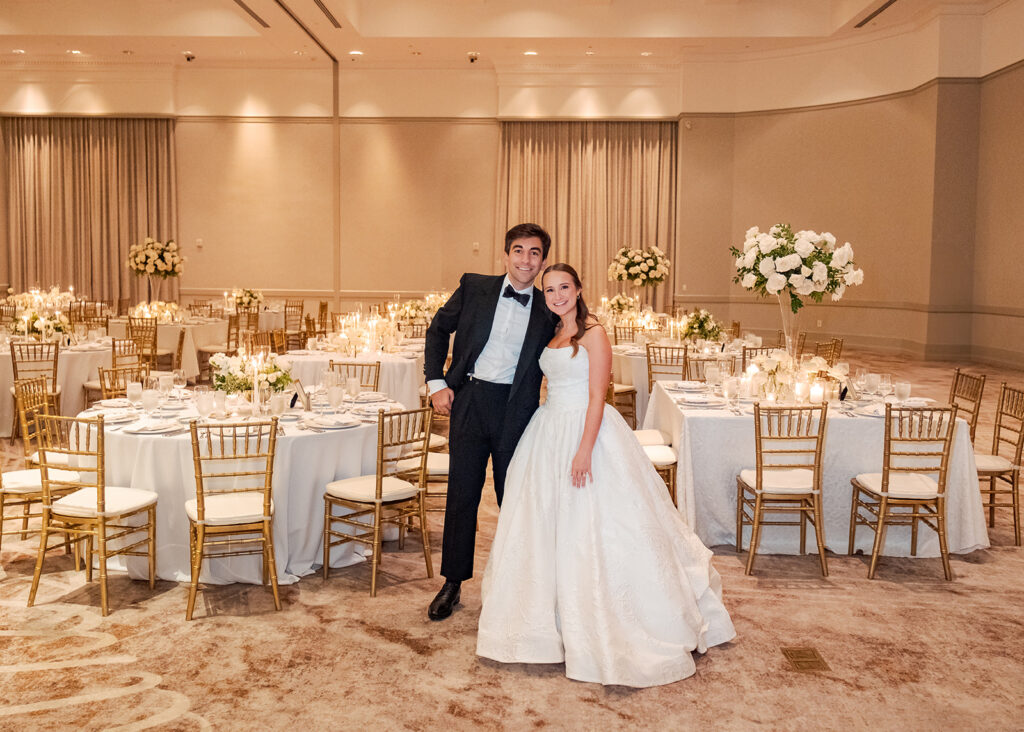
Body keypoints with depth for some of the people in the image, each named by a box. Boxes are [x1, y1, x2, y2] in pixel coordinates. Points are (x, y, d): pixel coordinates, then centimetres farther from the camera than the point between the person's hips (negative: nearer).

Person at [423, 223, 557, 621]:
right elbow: (438, 329, 10)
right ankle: (453, 582, 23)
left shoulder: (548, 311, 1)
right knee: (461, 495, 8)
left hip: (516, 411, 0)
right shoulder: (474, 287, 2)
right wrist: (436, 382, 1)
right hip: (469, 403, 1)